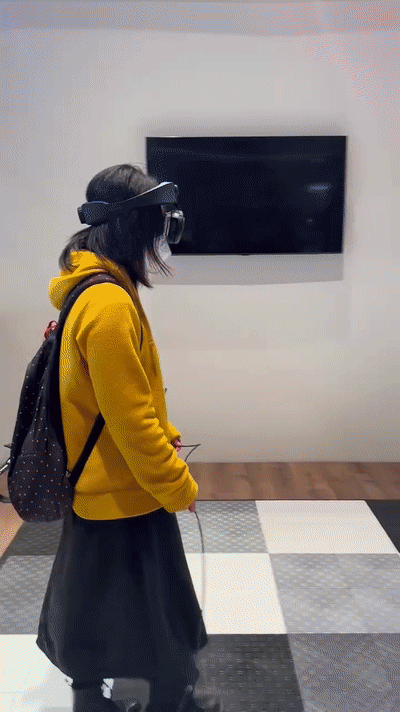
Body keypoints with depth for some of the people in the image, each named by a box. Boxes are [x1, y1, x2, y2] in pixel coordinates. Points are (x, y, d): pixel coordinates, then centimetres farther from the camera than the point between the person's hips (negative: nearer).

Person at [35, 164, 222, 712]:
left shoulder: (94, 290, 5)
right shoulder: (109, 303, -27)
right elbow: (130, 419, -25)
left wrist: (166, 434, 12)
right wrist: (179, 486, -14)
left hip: (103, 486, 10)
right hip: (122, 493, -10)